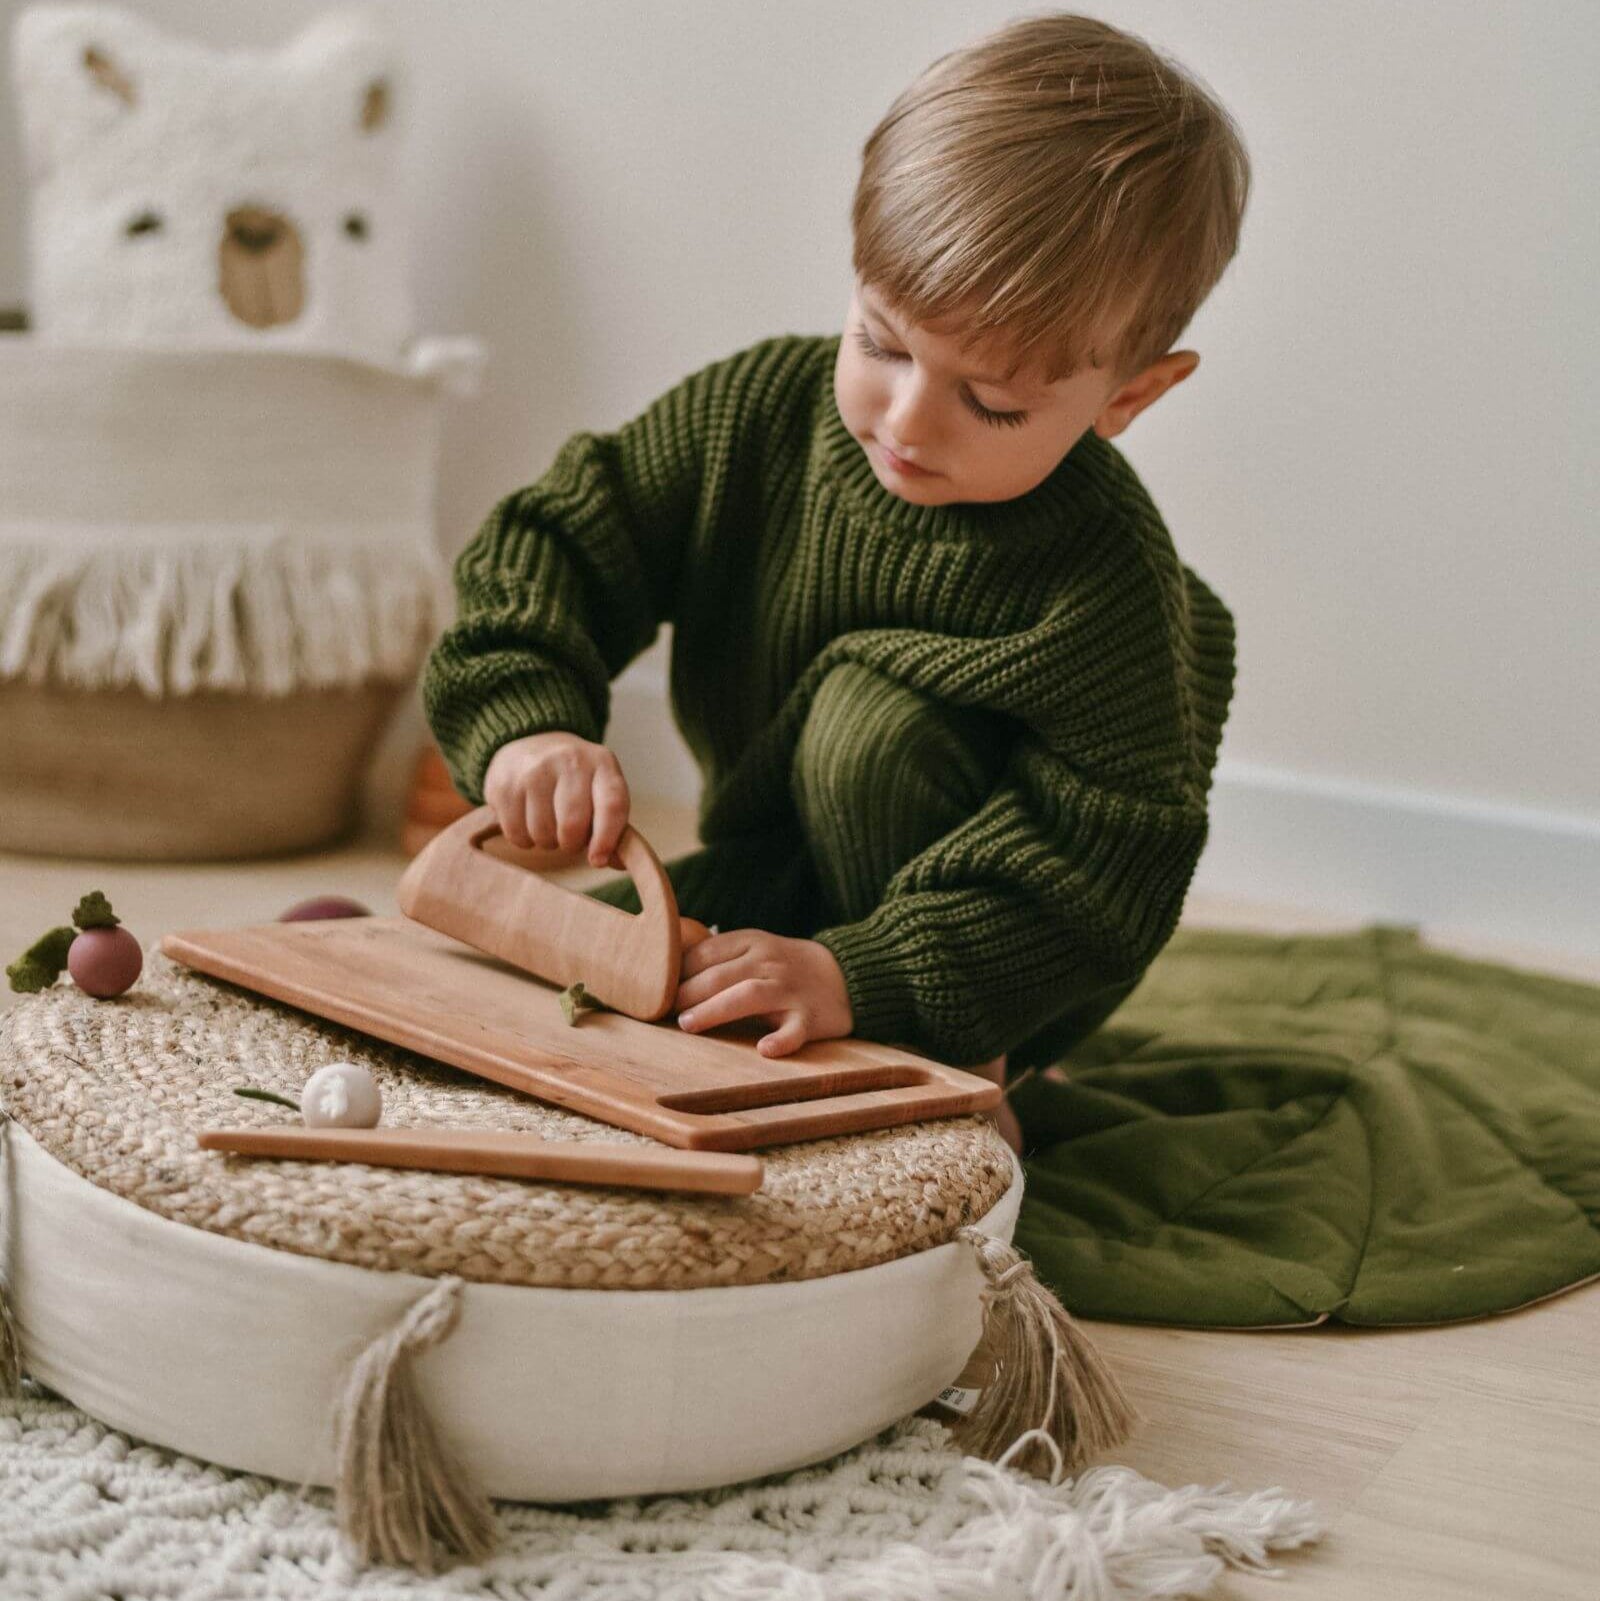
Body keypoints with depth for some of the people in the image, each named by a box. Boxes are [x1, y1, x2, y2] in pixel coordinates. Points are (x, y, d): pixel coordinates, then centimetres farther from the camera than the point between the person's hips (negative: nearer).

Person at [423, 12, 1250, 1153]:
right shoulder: (758, 411, -15)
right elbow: (556, 543, -10)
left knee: (873, 708, -31)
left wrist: (862, 976, -42)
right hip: (766, 884, 5)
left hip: (983, 973, -4)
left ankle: (948, 1077, -16)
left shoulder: (1108, 587, -29)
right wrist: (525, 722, -30)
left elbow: (1096, 869, -31)